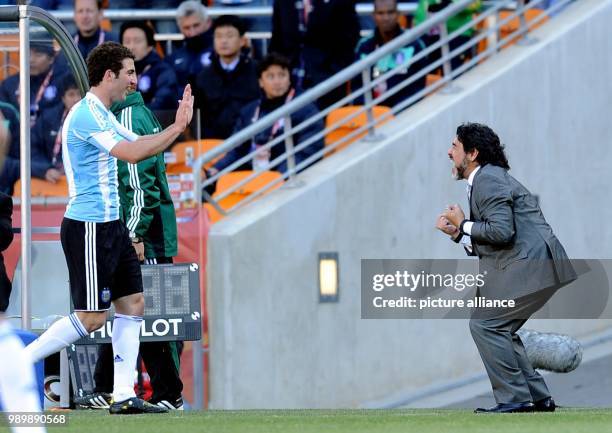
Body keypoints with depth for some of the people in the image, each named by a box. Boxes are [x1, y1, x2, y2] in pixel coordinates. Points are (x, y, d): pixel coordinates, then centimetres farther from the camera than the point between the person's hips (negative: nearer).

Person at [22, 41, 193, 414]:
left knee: (133, 303, 6)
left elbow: (139, 145, 25)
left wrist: (178, 125, 11)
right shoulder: (86, 115, -17)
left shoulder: (103, 115, 15)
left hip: (110, 226, 10)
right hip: (88, 227, -10)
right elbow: (132, 153, -28)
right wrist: (178, 127, -23)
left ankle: (124, 395, 5)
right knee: (91, 317, -8)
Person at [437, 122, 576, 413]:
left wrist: (464, 225, -8)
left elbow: (502, 231, -21)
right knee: (499, 329, 15)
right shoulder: (482, 180, 23)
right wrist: (457, 233, 12)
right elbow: (484, 244, 25)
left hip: (528, 266, -11)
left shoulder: (489, 180, -10)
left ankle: (514, 398, -12)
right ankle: (537, 397, 14)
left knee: (485, 324, -11)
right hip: (529, 266, 11)